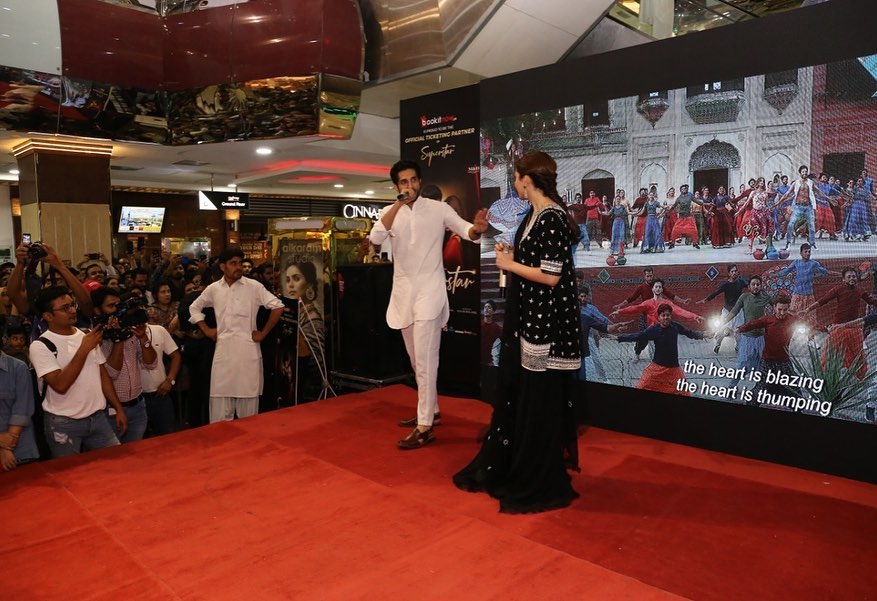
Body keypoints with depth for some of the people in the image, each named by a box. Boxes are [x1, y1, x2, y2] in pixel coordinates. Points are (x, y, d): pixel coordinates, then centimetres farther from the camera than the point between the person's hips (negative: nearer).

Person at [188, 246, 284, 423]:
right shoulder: (213, 289, 7)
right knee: (220, 411, 6)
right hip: (223, 350, 3)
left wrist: (263, 333, -5)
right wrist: (206, 329, 12)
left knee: (248, 410, 5)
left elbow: (278, 307, -7)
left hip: (248, 350, -3)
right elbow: (194, 308, 23)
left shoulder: (254, 286, -4)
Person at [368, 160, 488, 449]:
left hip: (429, 292, -5)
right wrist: (399, 204, -19)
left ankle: (425, 427, -4)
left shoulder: (438, 208, -3)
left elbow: (463, 229, -14)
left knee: (425, 360, -9)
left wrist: (476, 229, -38)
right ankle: (430, 409, 32)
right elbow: (375, 238, -11)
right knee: (417, 360, 16)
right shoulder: (389, 212, 6)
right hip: (403, 292, 5)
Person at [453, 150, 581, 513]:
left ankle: (540, 485, 18)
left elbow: (550, 276, -22)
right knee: (514, 395, 19)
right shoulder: (535, 215, 12)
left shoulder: (552, 218, -17)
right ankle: (504, 468, 35)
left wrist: (510, 264, -12)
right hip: (526, 319, 10)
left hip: (545, 323, -10)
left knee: (538, 401, 1)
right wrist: (511, 254, 6)